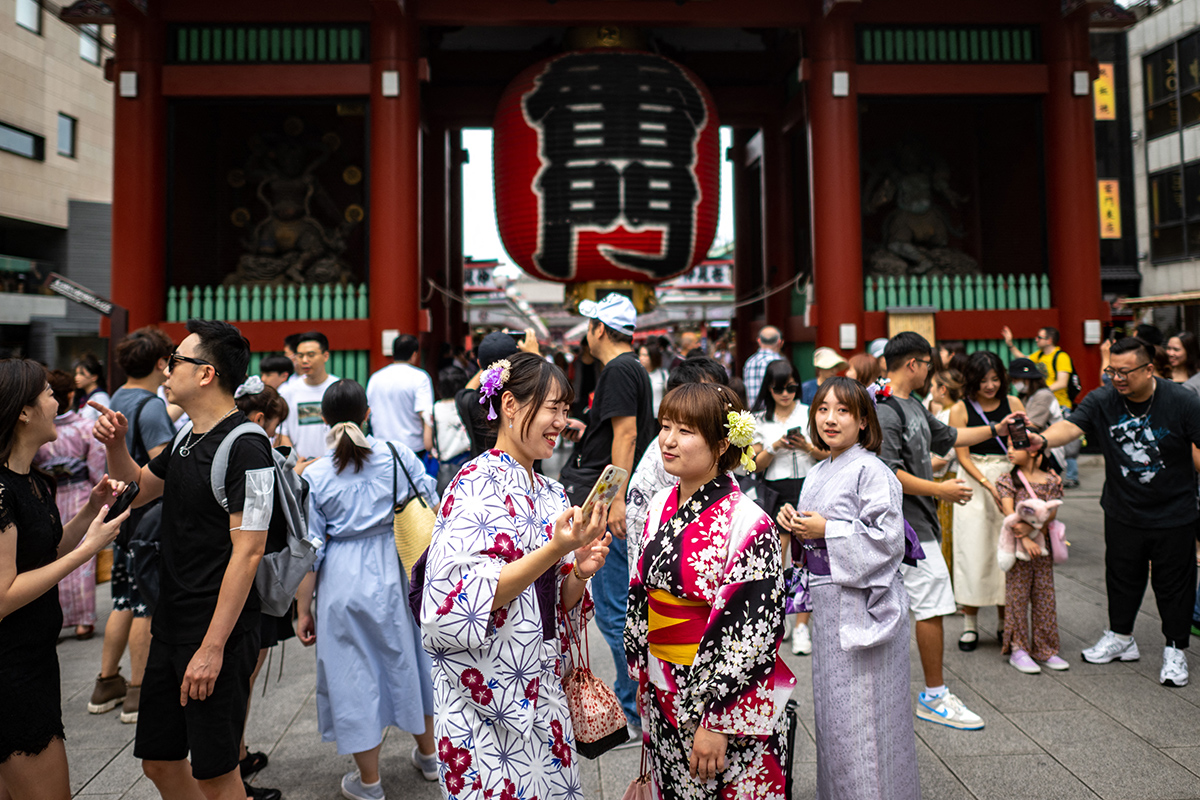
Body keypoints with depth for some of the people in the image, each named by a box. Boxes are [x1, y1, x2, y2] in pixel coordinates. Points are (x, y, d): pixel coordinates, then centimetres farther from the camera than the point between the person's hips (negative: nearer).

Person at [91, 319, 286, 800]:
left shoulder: (245, 448, -18)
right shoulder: (187, 439, 9)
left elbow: (247, 553, -22)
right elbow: (137, 489, 26)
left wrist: (213, 647, -22)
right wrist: (116, 445, 7)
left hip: (219, 633, -9)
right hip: (172, 623, 9)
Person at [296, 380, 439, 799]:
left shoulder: (314, 476, -8)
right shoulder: (398, 454, -5)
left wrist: (304, 609, 4)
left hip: (346, 582, -2)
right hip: (399, 572, 2)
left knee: (356, 671, 11)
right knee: (408, 657, 20)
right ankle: (428, 753, 39)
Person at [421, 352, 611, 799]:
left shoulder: (551, 494, 8)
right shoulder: (478, 484, -14)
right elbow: (467, 600, -23)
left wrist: (580, 571, -8)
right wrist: (554, 550, -26)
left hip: (543, 690, 7)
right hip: (486, 697, -7)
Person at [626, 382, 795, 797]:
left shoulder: (748, 524, -20)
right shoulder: (661, 506, 1)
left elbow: (753, 634, -20)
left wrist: (717, 722, -18)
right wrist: (642, 677, 11)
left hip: (725, 704, -6)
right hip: (664, 698, 6)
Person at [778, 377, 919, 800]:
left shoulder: (871, 471, -13)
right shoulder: (817, 474, 12)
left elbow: (887, 538, -19)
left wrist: (825, 530, -18)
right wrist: (794, 523, 0)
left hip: (862, 600, -8)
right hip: (826, 600, 8)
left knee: (860, 711, 1)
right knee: (832, 707, 18)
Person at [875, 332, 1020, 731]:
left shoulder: (914, 406, 15)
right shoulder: (886, 412, -18)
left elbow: (947, 435, 30)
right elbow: (886, 473, -23)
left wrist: (995, 430, 33)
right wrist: (939, 489, -18)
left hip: (915, 522, 11)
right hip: (908, 523, -11)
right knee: (933, 606, -5)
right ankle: (935, 696, 7)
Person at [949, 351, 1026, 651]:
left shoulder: (1013, 404, 5)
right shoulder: (961, 409, -2)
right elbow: (962, 455, -4)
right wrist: (989, 485, -15)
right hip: (974, 484, -2)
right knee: (974, 552, 0)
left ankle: (1004, 621, 21)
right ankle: (969, 624, 12)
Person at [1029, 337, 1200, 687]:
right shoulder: (1101, 401, -10)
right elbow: (1070, 426, -25)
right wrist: (1042, 439, -46)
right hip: (1123, 513, 2)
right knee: (1121, 577, 16)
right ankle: (1120, 638, 35)